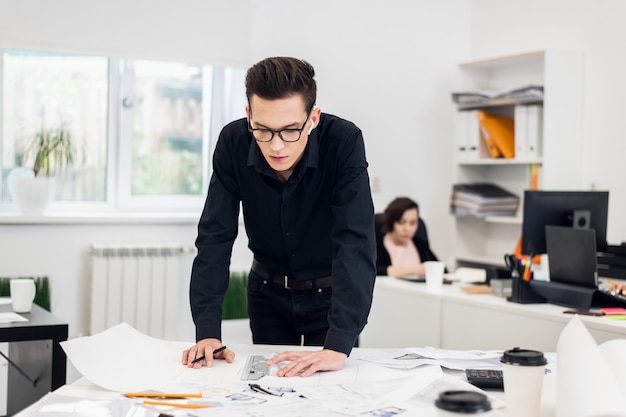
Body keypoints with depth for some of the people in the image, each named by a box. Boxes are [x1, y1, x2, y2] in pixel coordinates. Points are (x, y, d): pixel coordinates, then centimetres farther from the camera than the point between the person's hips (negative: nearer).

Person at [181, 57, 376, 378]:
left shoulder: (344, 142, -29)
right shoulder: (233, 143, -20)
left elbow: (356, 243, -36)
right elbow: (214, 237, -19)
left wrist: (338, 347, -45)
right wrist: (207, 332, -30)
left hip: (331, 291, -2)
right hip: (268, 291, 2)